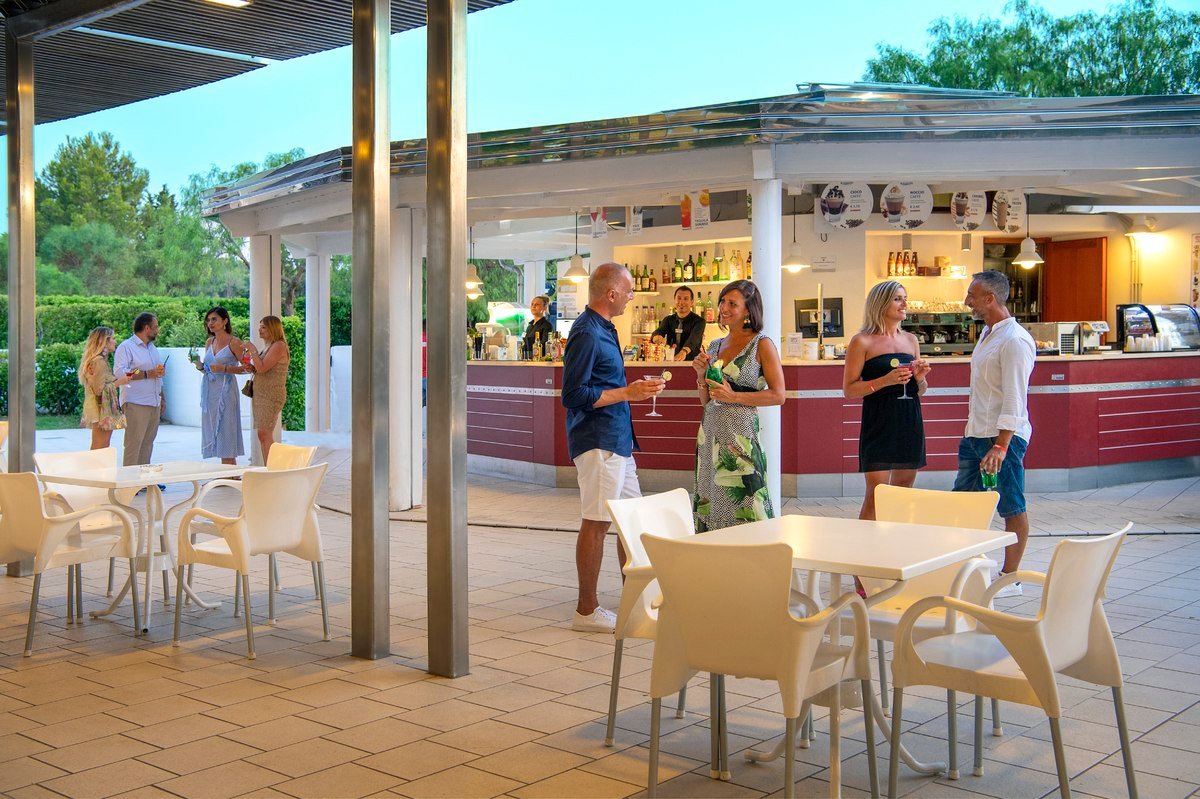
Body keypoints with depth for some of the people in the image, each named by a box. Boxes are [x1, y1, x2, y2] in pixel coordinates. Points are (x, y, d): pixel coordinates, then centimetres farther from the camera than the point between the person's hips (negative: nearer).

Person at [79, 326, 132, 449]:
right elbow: (99, 390, -20)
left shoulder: (97, 360, 15)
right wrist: (118, 382, -11)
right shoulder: (99, 361, -16)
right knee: (101, 451, -7)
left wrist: (118, 380, 15)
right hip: (102, 412, -10)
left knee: (96, 450, 12)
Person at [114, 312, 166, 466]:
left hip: (154, 404, 8)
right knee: (133, 444, -11)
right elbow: (119, 372, -19)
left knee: (147, 445, 7)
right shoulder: (126, 347, -4)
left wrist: (162, 398, 22)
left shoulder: (152, 348, 24)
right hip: (135, 404, -8)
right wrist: (148, 374, -18)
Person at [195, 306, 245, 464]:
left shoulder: (234, 342, -5)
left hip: (225, 391, -7)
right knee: (213, 429, 5)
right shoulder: (209, 342, 14)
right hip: (209, 391, 7)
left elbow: (246, 368, -7)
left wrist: (224, 368, -17)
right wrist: (199, 365, 1)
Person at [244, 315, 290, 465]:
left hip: (272, 395, -10)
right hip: (259, 395, 10)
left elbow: (262, 368, -19)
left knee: (264, 434, -15)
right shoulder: (268, 347, 20)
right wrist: (251, 367, 7)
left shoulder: (279, 346, -11)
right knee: (262, 435, 7)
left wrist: (253, 350, -9)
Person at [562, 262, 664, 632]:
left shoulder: (603, 329, 16)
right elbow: (573, 396, -22)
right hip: (597, 442, -10)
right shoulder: (586, 333, -16)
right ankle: (587, 611, 5)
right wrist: (626, 393, -17)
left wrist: (635, 391, 13)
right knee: (596, 522, -4)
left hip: (617, 439, 10)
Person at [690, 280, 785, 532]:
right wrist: (701, 374, 1)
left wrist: (734, 397, -14)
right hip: (711, 433, 6)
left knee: (743, 510, -5)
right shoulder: (715, 346, 14)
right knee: (711, 506, 8)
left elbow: (778, 395, -9)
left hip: (742, 435, -6)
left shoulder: (762, 345, -3)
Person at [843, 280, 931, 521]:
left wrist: (920, 378, 1)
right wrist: (885, 381, -17)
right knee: (876, 496, -10)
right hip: (878, 422, -6)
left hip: (910, 422, 6)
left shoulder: (911, 340, 15)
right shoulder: (862, 342, -2)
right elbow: (848, 390, -6)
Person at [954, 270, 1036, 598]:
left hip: (1003, 436, -10)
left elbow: (1014, 400, -21)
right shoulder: (987, 334, 14)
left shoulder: (1014, 340, -16)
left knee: (1012, 508, 2)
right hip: (975, 435, 10)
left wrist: (1000, 445, -25)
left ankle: (1010, 579, 10)